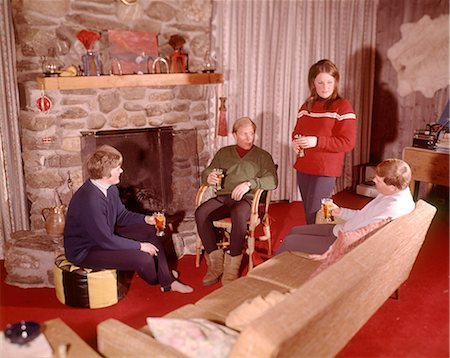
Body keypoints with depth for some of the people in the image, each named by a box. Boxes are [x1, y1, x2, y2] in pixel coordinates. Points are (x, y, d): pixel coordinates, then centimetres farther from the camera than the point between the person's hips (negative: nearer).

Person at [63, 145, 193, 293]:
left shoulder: (110, 188, -4)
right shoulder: (89, 200, -32)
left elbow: (121, 215, 12)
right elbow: (106, 240, -28)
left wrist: (146, 219, -4)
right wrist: (140, 246, -19)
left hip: (105, 235, 10)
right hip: (85, 251, -10)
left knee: (149, 230, 4)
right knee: (143, 259, -22)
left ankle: (167, 282, 9)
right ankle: (156, 280, 16)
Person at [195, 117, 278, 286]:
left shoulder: (263, 156, 13)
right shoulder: (223, 153, 23)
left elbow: (272, 181, -2)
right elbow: (206, 172, 21)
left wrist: (249, 184, -19)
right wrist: (208, 178, -5)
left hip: (247, 198, -3)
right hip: (222, 197, 3)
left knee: (238, 215, -39)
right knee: (200, 213, -28)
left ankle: (232, 266, -26)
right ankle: (216, 261, -18)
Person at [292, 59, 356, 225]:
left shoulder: (342, 106, -8)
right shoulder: (306, 105, 12)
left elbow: (348, 142, -15)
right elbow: (297, 131, 24)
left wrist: (317, 141, -23)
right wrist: (295, 141, 0)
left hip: (325, 170, -6)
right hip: (303, 168, 7)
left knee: (315, 216, -6)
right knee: (308, 215, 14)